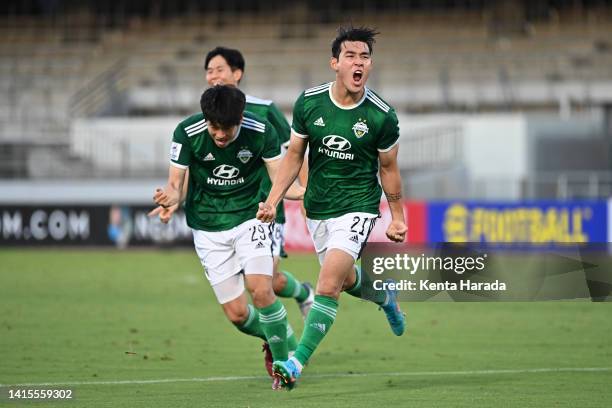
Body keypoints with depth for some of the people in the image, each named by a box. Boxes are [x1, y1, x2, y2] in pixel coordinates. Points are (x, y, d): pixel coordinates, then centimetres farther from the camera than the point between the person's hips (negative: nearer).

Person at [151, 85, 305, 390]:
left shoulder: (261, 131, -15)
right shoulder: (187, 133, -16)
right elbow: (176, 184, -10)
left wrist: (306, 191, -33)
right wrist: (171, 199, -34)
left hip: (250, 216, -1)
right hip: (208, 226, 1)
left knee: (260, 290, -22)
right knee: (237, 314, -2)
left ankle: (285, 361, -1)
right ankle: (271, 337, 32)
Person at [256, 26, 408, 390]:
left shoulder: (382, 116, -14)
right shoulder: (309, 103, -9)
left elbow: (388, 169, 1)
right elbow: (294, 156, 3)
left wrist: (398, 218, 9)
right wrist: (273, 200, -6)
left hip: (358, 207, -4)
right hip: (317, 208, 4)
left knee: (329, 285, -19)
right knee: (346, 279, 21)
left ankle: (299, 361, -18)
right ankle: (385, 296, 54)